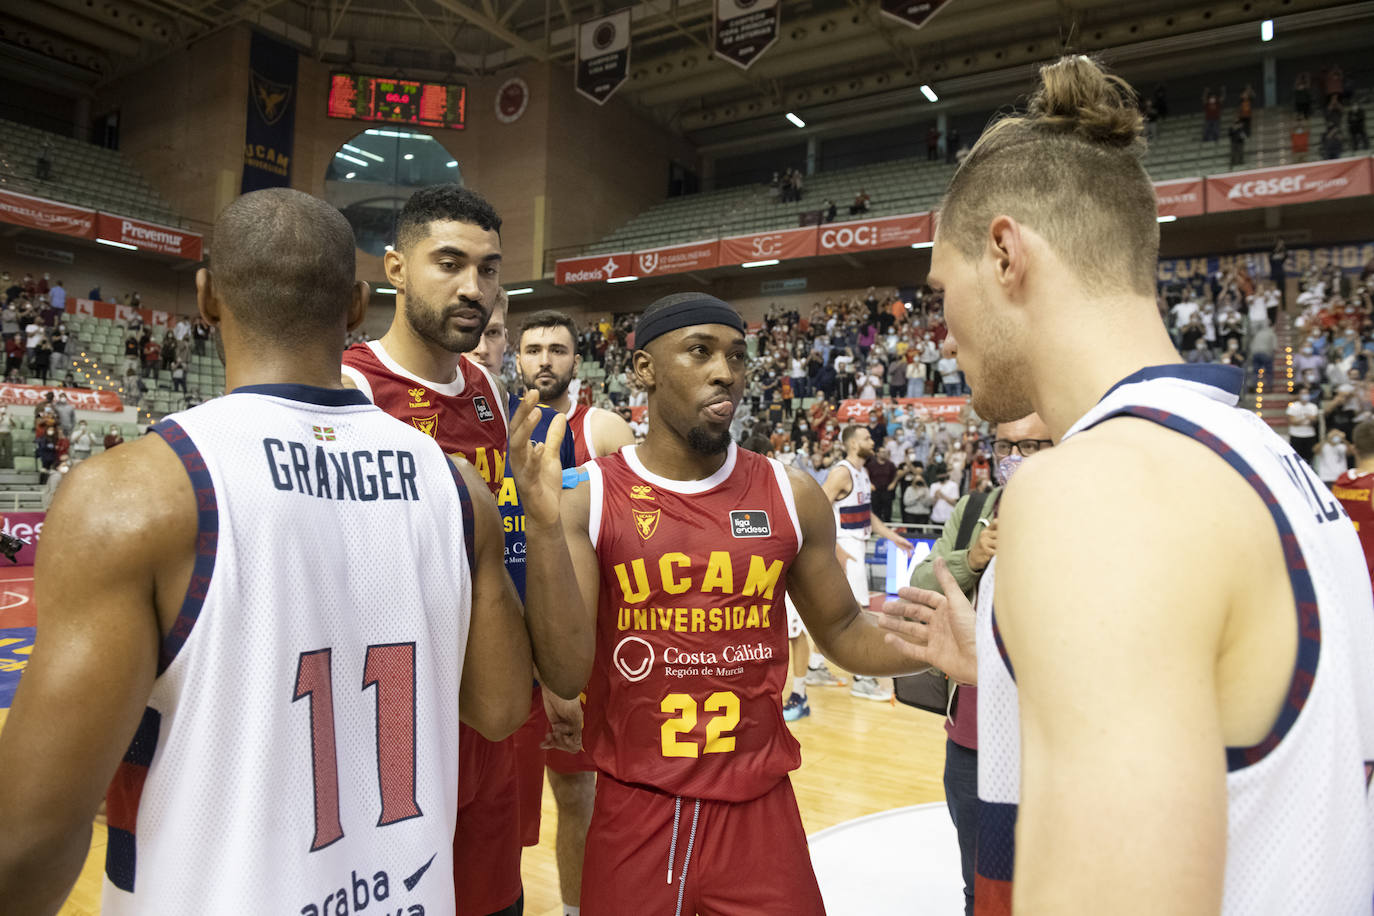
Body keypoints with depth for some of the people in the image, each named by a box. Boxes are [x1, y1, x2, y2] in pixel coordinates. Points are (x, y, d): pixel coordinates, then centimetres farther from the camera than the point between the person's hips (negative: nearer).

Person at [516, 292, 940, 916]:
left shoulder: (792, 496, -2)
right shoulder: (589, 495, -8)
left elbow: (841, 631, 8)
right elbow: (566, 670, -15)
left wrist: (927, 645, -11)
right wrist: (544, 525, -27)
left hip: (760, 806, 2)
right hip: (632, 810, -1)